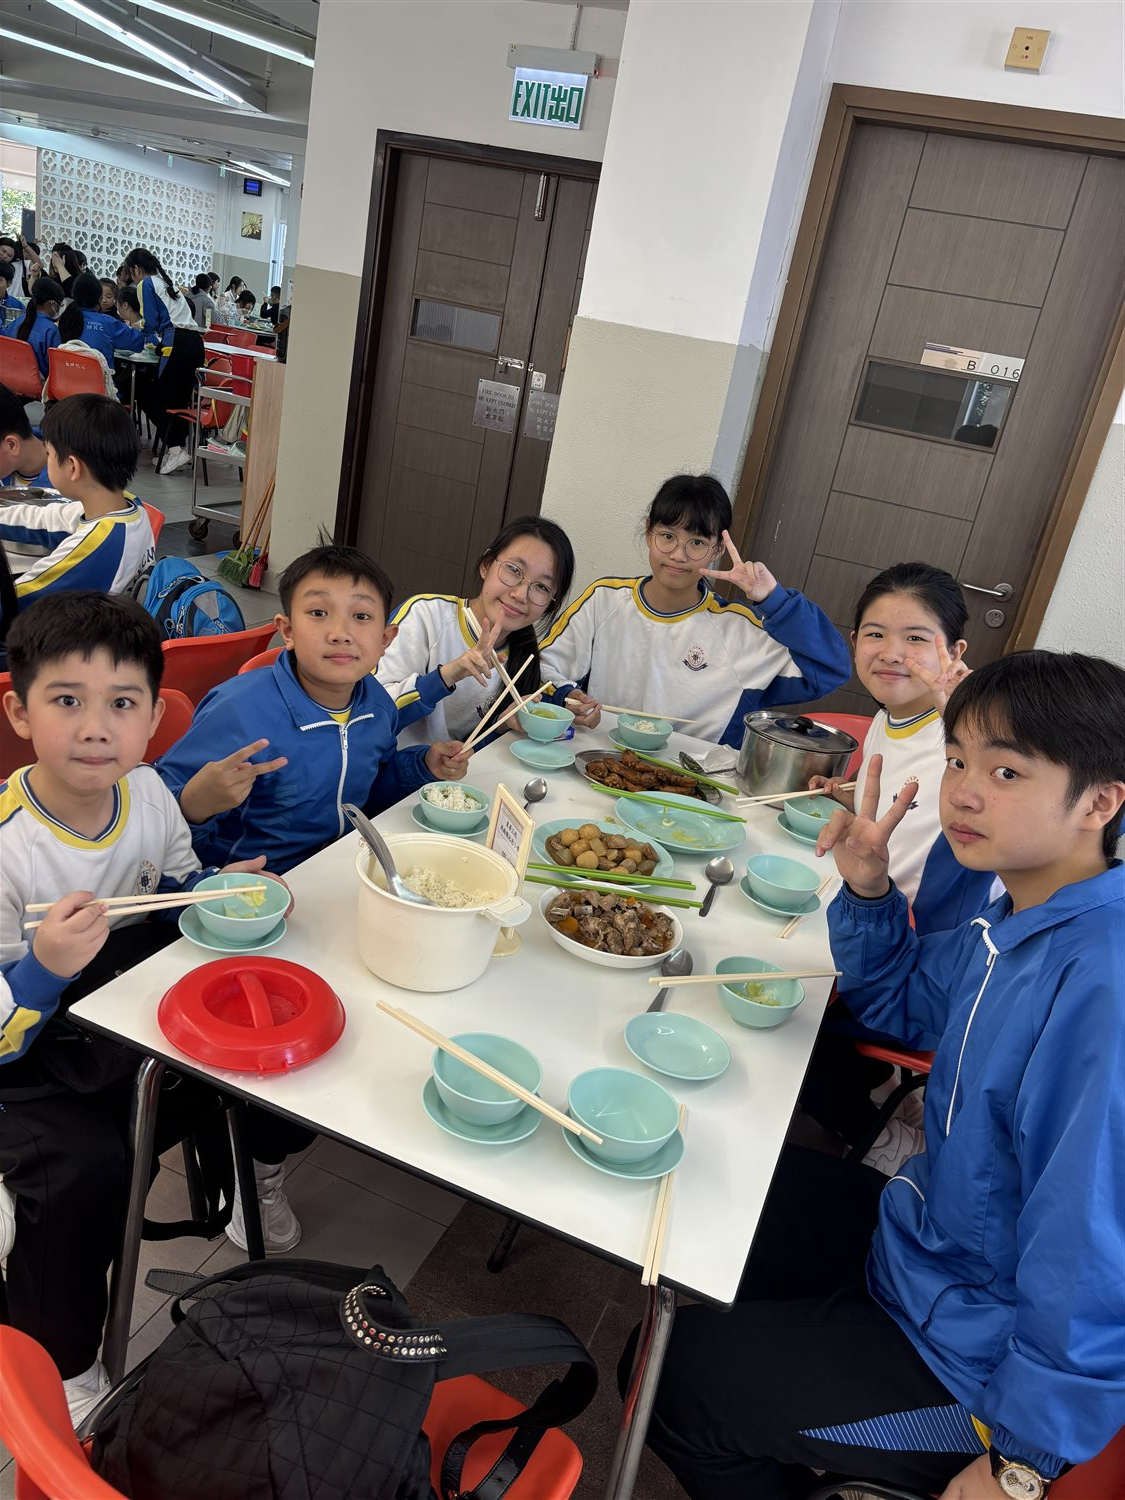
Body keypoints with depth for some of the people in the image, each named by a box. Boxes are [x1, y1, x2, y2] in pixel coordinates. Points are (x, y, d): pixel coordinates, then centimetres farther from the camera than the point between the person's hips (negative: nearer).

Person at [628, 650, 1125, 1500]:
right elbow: (903, 1000, 12)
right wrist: (868, 891, -6)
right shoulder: (1019, 924, -6)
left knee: (674, 1374, 0)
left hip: (970, 1357, -8)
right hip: (922, 1238, 8)